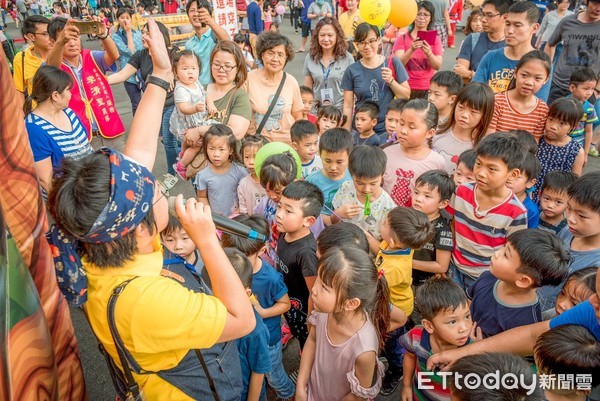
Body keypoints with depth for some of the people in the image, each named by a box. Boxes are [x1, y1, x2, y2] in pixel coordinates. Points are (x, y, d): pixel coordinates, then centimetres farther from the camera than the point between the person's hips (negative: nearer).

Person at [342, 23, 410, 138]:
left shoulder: (393, 63, 1)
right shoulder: (352, 71, 0)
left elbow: (406, 95, 2)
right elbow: (348, 106, 0)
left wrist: (391, 81, -14)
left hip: (389, 128, 0)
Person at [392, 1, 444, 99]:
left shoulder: (435, 39, 6)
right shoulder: (402, 38, 2)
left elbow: (438, 66, -6)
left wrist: (429, 53, -25)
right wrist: (411, 50, -29)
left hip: (428, 89, 1)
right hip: (407, 88, -1)